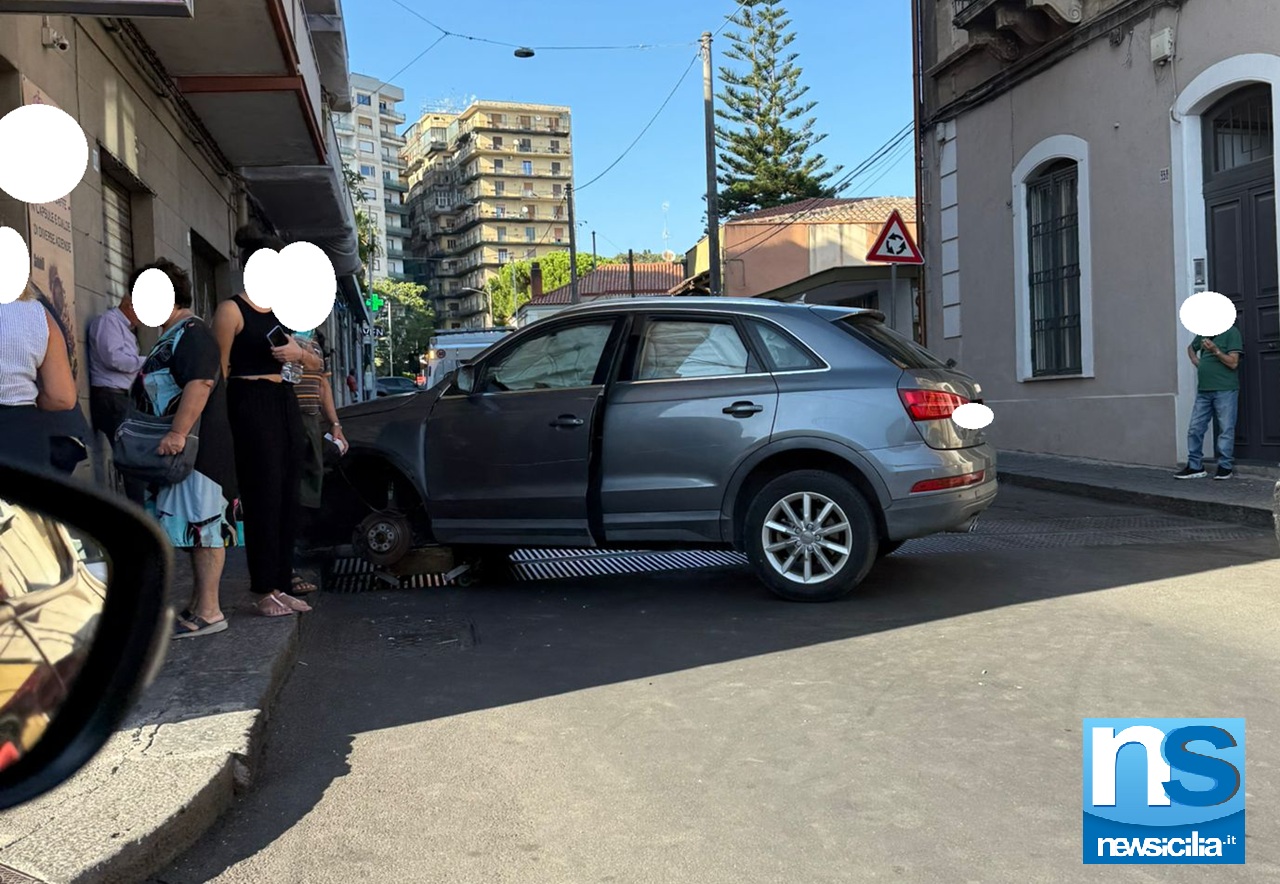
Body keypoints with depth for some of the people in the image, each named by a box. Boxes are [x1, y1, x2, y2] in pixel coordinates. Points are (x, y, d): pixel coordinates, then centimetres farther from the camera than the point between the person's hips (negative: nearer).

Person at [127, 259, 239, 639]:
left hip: (198, 448, -11)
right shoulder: (172, 337, 22)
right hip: (178, 451, 11)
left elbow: (200, 383, -26)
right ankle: (200, 605, 18)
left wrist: (178, 432, -32)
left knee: (203, 526, -9)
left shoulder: (192, 333, -12)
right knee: (198, 529, 12)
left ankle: (209, 612, -8)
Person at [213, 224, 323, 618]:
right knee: (263, 499, -6)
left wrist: (299, 353, -3)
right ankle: (265, 592, 2)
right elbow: (219, 371, -9)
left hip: (284, 404, 7)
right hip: (251, 405, -7)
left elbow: (316, 363, 19)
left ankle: (281, 585, 15)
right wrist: (223, 420, -14)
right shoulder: (232, 310, -4)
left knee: (287, 499, 7)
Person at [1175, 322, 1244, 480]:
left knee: (1226, 430, 0)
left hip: (1225, 390, -6)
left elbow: (1233, 363, -10)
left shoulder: (1231, 332, -5)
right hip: (1203, 390, 6)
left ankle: (1225, 467, 6)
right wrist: (1195, 360, 15)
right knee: (1195, 429, 5)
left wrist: (1216, 351, -22)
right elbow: (1191, 348, 34)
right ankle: (1195, 467, 12)